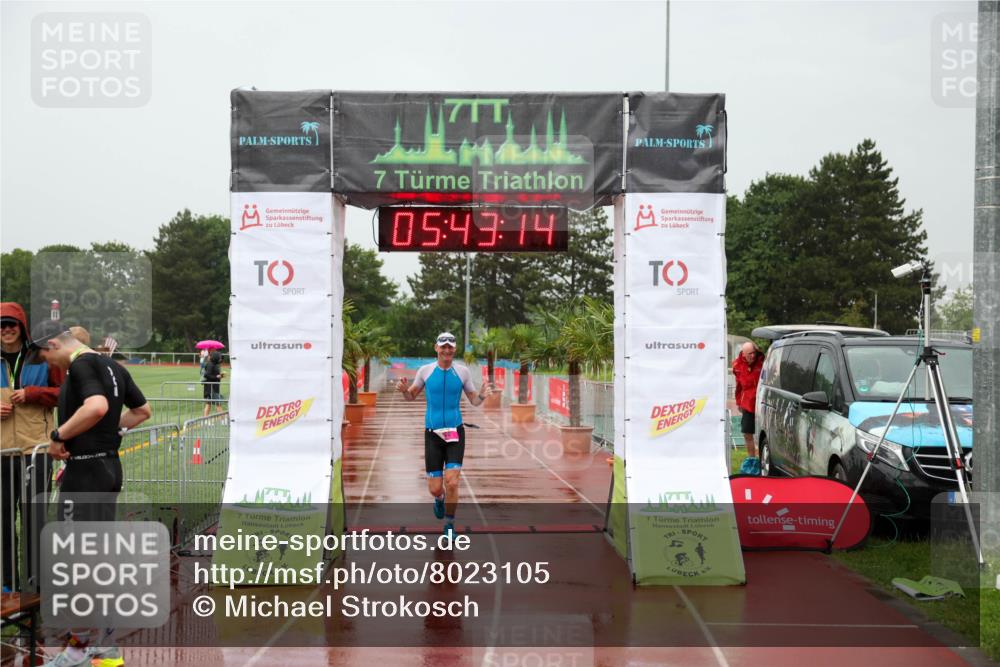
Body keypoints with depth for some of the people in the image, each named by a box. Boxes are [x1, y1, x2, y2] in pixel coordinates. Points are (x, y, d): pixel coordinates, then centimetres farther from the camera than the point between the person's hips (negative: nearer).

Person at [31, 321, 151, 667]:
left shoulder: (80, 365, -14)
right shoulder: (113, 366, 12)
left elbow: (97, 406, -33)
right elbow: (143, 410, 22)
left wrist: (58, 435, -21)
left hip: (85, 470, -9)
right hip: (110, 466, 9)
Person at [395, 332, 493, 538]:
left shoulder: (462, 371, 1)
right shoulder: (425, 370, 1)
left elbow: (474, 401, 9)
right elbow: (411, 396, 12)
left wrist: (483, 395, -14)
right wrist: (404, 390, -10)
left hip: (455, 432, 0)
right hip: (433, 434, 0)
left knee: (452, 482, -13)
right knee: (435, 488, 1)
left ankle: (449, 525, 8)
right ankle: (440, 499, 39)